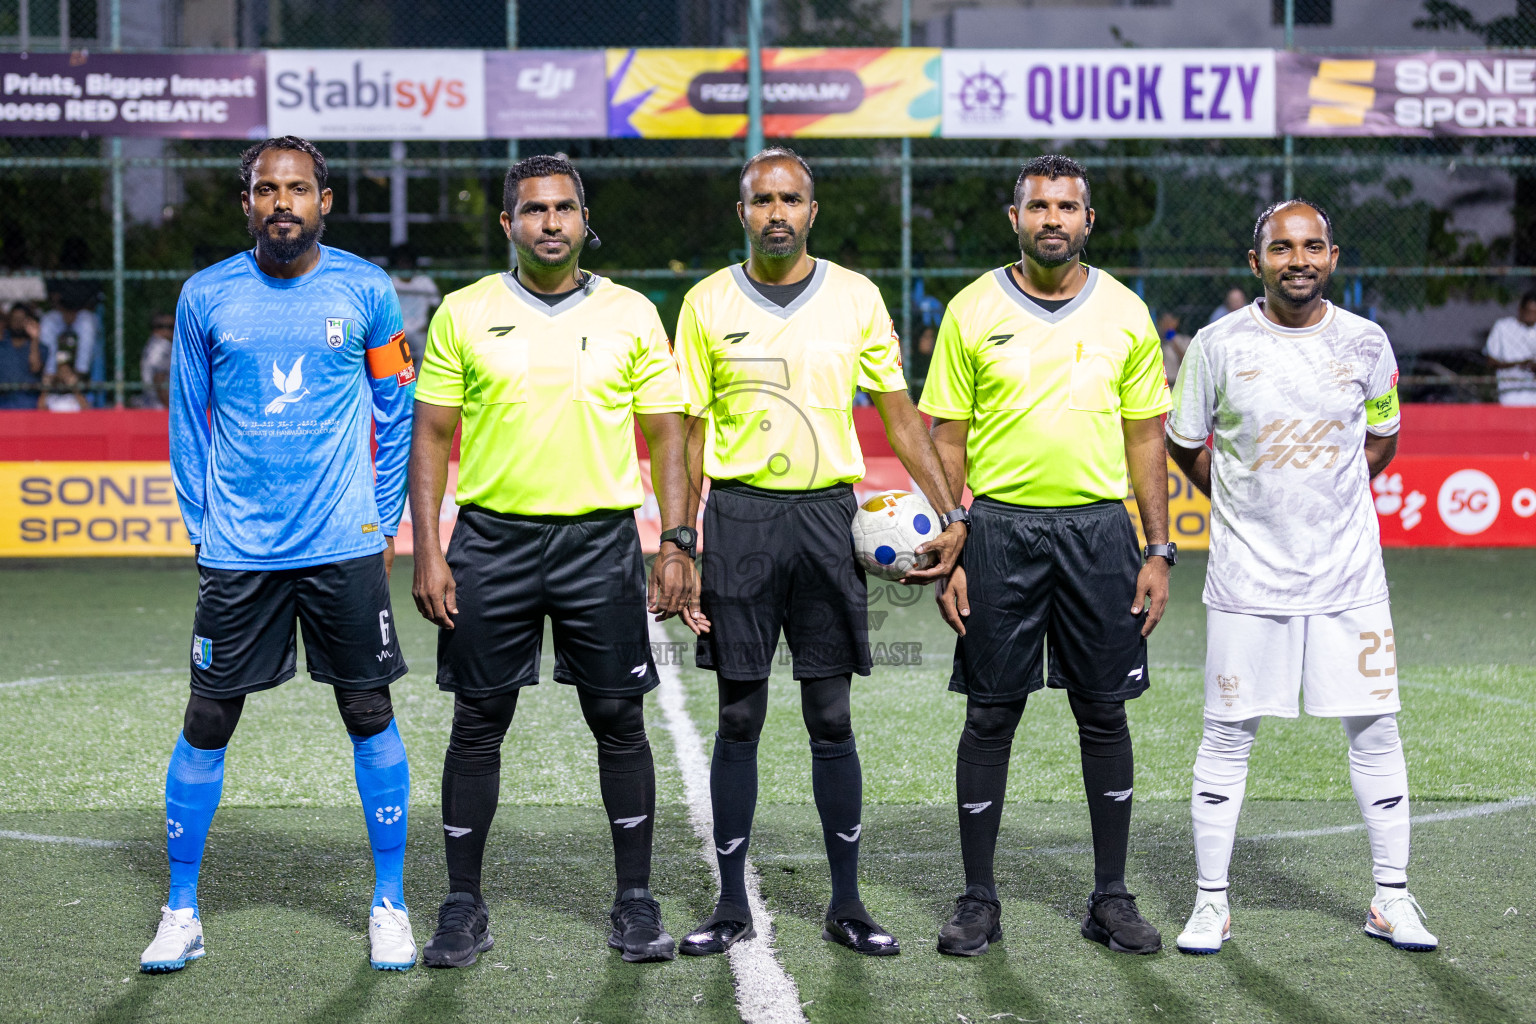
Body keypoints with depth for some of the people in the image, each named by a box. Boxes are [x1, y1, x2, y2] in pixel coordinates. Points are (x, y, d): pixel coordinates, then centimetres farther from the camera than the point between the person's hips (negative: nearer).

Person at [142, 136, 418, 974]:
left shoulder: (366, 291, 1)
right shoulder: (206, 297, 1)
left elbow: (397, 414, 9)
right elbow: (189, 422, 9)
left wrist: (384, 522, 7)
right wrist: (201, 526, 5)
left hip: (345, 545, 0)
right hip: (238, 550, 0)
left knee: (370, 716, 4)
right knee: (207, 721, 3)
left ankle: (389, 905, 17)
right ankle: (181, 911, 16)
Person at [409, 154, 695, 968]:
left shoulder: (632, 315, 5)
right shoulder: (464, 314, 4)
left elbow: (665, 434, 6)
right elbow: (431, 435, 4)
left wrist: (675, 544, -2)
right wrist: (427, 551, -3)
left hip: (601, 540, 0)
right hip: (492, 541, 0)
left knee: (619, 722, 3)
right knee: (478, 723, 4)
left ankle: (635, 903, 14)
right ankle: (463, 908, 14)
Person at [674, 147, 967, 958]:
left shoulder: (855, 297, 4)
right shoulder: (708, 303, 3)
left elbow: (900, 413, 6)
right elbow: (690, 432, 4)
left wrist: (950, 512, -3)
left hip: (828, 515, 0)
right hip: (739, 516, 0)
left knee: (831, 718, 4)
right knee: (739, 718, 4)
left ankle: (846, 905, 12)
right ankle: (732, 905, 13)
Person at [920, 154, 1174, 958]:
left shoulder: (1124, 313, 5)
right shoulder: (972, 311, 1)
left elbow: (1146, 438, 9)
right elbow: (948, 438, 3)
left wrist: (1158, 551, 3)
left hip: (1098, 528, 1)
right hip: (999, 528, -1)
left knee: (1104, 712, 5)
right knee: (990, 715, 2)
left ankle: (1111, 898, 15)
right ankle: (977, 900, 12)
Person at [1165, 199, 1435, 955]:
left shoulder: (1366, 344, 1)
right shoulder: (1219, 345, -4)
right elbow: (1185, 445, 8)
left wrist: (1321, 498, 8)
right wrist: (1256, 504, 7)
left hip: (1348, 572, 2)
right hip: (1247, 573, -1)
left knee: (1374, 730, 4)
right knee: (1228, 735, 2)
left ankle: (1391, 899, 16)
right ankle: (1210, 902, 12)